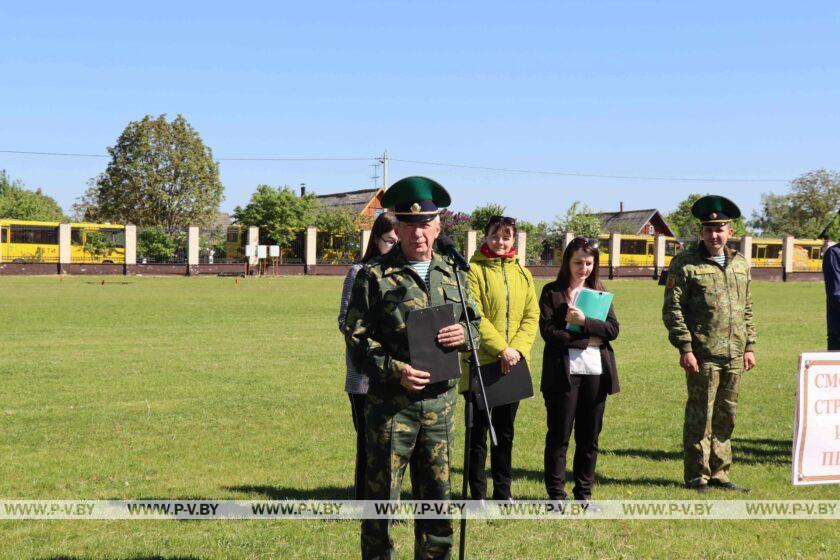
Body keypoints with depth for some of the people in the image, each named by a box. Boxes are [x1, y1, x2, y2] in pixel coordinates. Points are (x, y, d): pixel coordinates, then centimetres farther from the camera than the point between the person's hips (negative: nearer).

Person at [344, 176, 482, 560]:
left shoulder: (453, 274, 11)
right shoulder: (374, 277, -3)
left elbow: (475, 321, 18)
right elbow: (357, 339, -6)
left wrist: (464, 334, -6)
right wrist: (395, 371, -20)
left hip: (441, 401, 4)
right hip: (391, 402, -4)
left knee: (437, 494, 12)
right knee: (382, 492, 2)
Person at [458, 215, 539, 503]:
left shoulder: (522, 273, 11)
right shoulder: (474, 270, -5)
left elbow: (532, 315, 7)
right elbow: (474, 316, -13)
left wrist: (518, 348, -8)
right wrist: (501, 348, -18)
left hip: (513, 365, 5)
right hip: (481, 363, -5)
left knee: (505, 432, 13)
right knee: (479, 431, 2)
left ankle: (503, 493, 23)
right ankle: (478, 494, 11)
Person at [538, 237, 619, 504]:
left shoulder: (599, 291, 11)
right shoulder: (552, 291, 0)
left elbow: (613, 329, 0)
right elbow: (548, 331, -11)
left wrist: (583, 320, -15)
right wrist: (588, 340, -12)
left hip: (596, 372, 4)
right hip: (563, 371, -4)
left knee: (590, 437, 9)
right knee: (559, 436, 2)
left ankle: (584, 491, 20)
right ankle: (556, 493, 11)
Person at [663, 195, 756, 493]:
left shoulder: (741, 264, 14)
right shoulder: (685, 263, -4)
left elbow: (747, 309, 20)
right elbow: (672, 309, -8)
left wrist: (749, 347, 14)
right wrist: (685, 348, -13)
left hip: (734, 356, 6)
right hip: (703, 355, -6)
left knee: (726, 416, 12)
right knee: (700, 417, -1)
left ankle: (719, 473, 23)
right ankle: (697, 477, 9)